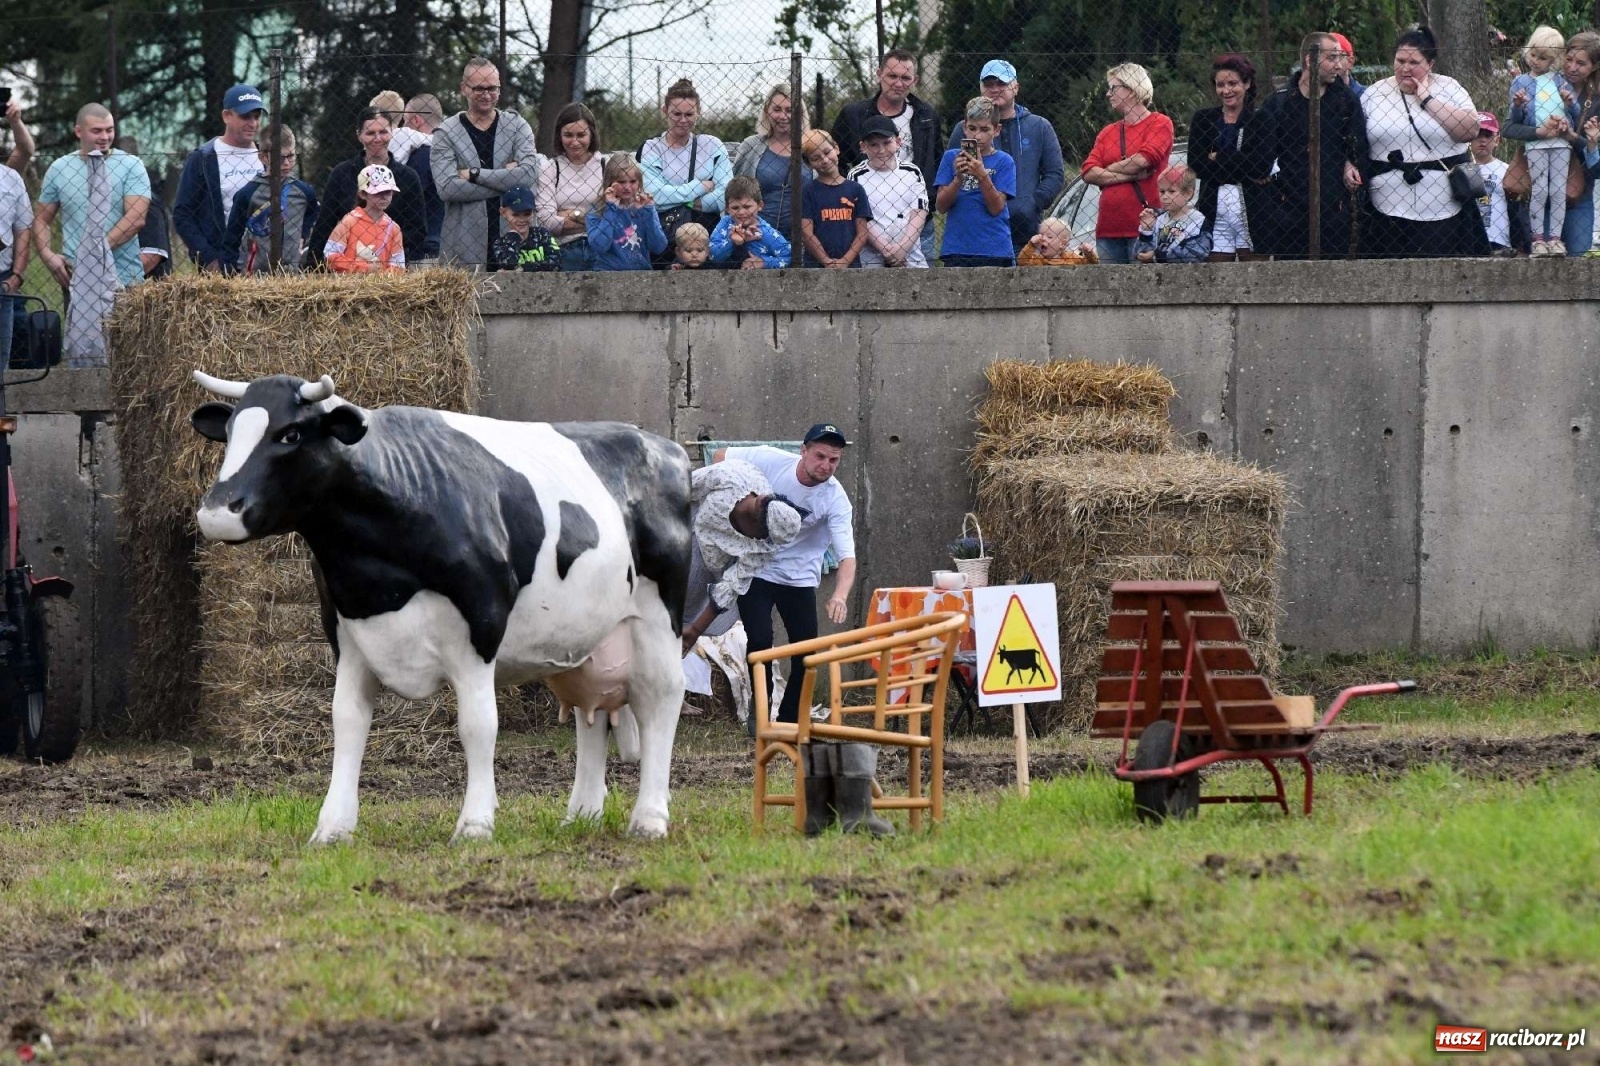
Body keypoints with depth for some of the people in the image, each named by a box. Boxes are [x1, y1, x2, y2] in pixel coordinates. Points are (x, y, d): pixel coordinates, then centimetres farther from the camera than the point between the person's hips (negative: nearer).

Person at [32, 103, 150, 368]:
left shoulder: (130, 166, 1)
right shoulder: (59, 169, 9)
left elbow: (136, 219, -9)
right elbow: (41, 220, 14)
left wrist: (102, 247, -17)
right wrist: (48, 255, -5)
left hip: (124, 278, -2)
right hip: (77, 281, 2)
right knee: (80, 353, 2)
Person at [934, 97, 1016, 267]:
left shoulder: (1003, 162, 1)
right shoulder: (951, 157, 6)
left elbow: (997, 208, -7)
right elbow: (941, 206, 0)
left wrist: (982, 176, -22)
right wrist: (959, 178, -18)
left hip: (995, 251, -1)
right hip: (957, 251, 1)